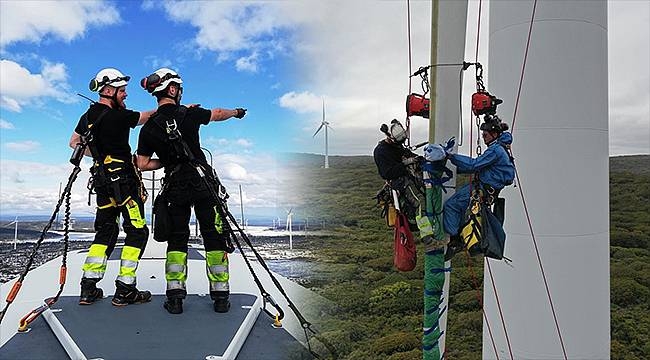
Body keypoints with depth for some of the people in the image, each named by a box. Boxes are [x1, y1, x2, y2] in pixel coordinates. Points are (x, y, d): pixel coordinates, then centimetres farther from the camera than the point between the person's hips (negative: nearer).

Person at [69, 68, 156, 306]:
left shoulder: (88, 116, 10)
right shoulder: (117, 116, -15)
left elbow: (74, 142, 22)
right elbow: (148, 116, -8)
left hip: (102, 179, 8)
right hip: (123, 178, -8)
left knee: (105, 231, 15)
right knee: (137, 231, -1)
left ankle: (88, 288, 13)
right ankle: (124, 290, -2)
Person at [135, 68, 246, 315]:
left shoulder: (149, 128, 1)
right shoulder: (189, 114, -4)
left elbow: (142, 164, 2)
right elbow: (218, 114, 15)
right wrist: (236, 112, 35)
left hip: (175, 188, 2)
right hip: (202, 181, -2)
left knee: (177, 239, 13)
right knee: (214, 237, 4)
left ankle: (175, 296, 8)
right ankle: (220, 295, 5)